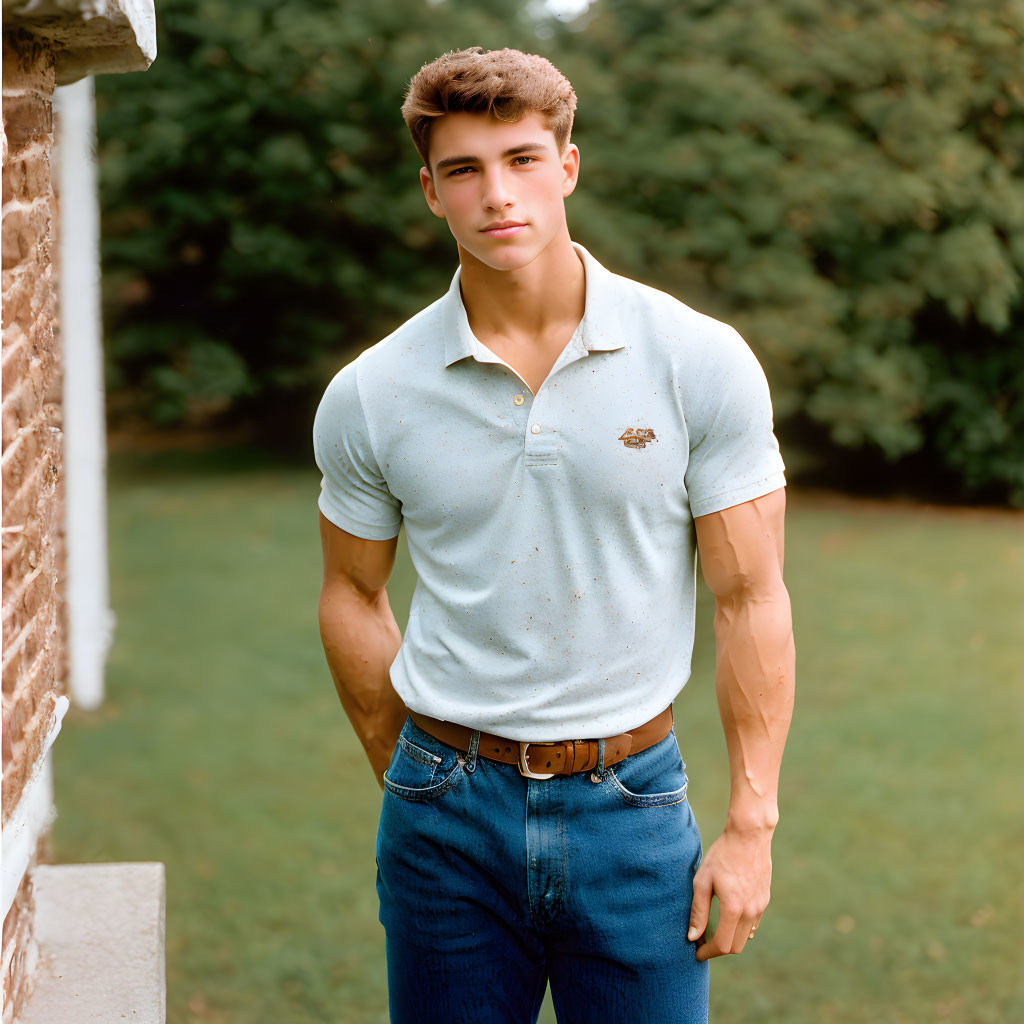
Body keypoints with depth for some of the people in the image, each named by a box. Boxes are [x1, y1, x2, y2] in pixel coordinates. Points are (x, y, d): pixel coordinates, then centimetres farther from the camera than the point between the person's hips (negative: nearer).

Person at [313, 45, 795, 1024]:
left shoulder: (702, 362, -6)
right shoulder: (369, 395, -3)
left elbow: (751, 598, -4)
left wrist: (752, 823, -5)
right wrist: (418, 783, 12)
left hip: (631, 804, -1)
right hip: (445, 817, 1)